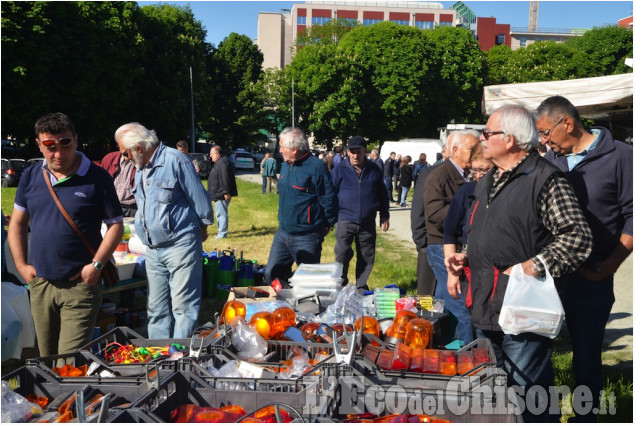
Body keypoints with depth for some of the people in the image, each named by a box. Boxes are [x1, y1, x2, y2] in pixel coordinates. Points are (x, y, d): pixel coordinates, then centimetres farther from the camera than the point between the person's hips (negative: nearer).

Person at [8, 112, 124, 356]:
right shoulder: (30, 177, 7)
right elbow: (17, 223, 15)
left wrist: (96, 265, -12)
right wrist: (21, 265, 6)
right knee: (46, 359, 16)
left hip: (80, 285, -5)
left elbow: (116, 225, -4)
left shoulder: (97, 177, -6)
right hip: (40, 284, 5)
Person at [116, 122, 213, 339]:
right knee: (156, 309, 12)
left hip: (180, 246, -8)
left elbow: (200, 199, -6)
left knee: (183, 307, -4)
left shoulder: (175, 161, -10)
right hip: (153, 250, 8)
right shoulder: (140, 170, 16)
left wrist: (201, 227, 4)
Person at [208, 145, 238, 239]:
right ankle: (222, 232, 24)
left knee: (221, 214, -7)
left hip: (221, 194, -11)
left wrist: (226, 192, -27)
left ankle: (222, 234, -3)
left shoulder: (222, 163, -18)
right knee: (220, 214, 16)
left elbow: (225, 179, -25)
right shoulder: (218, 163, 17)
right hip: (218, 194, 11)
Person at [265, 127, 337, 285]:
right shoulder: (285, 165, 11)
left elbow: (328, 199, -12)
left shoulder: (315, 167, -16)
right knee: (271, 275, 8)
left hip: (307, 237, -7)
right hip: (283, 233, 8)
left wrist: (328, 224, -4)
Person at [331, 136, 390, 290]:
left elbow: (382, 194, 14)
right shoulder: (340, 169, -1)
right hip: (345, 221, -2)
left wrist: (384, 216, 13)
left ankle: (361, 287, 25)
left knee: (367, 257, 9)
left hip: (368, 223, 2)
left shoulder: (374, 169, 6)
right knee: (342, 254, -5)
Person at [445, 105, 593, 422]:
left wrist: (533, 266, -24)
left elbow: (578, 237, -18)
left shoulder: (545, 179, -12)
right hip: (486, 309, 9)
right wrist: (465, 257, 12)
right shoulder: (488, 182, 17)